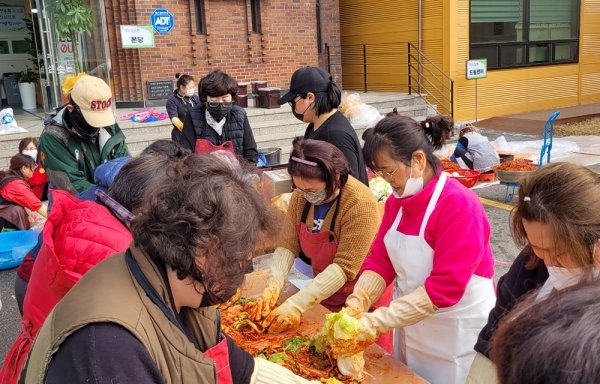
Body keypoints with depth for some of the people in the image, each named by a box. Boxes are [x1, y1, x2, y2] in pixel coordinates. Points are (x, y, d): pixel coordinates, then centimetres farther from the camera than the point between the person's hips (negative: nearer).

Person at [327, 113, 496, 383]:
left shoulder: (459, 207, -25)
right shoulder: (397, 201, -1)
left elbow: (444, 288, -28)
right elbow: (380, 259, 0)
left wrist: (375, 323, -30)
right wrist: (356, 303, -17)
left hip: (457, 333, -6)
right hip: (411, 321, 7)